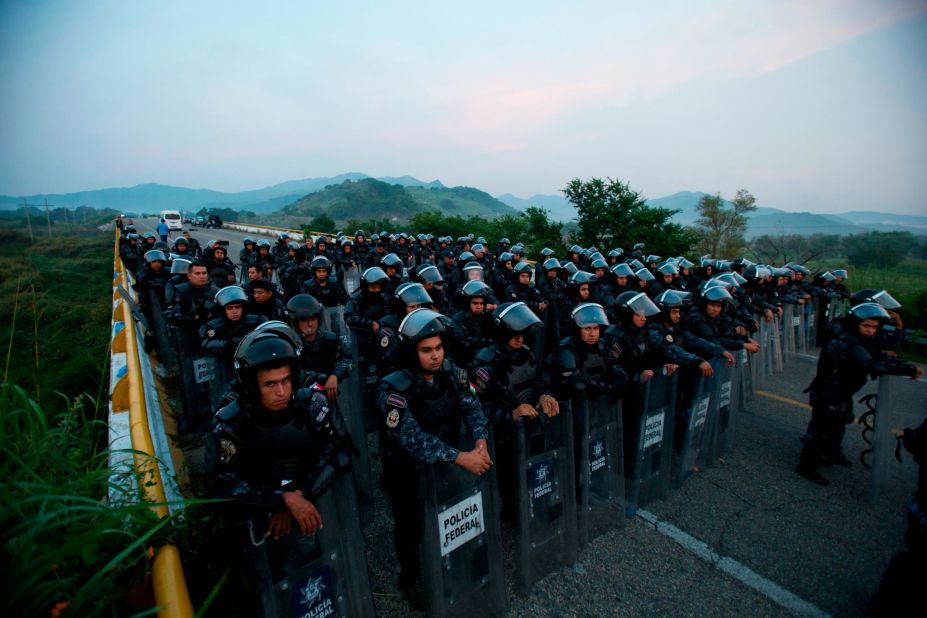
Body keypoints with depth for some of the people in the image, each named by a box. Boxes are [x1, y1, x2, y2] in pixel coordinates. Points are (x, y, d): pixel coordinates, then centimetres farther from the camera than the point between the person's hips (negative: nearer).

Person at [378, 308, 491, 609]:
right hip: (407, 471, -4)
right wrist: (461, 457, -39)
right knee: (410, 527, 14)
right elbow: (413, 439, -34)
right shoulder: (394, 389, -28)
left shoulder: (452, 373, -11)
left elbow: (471, 408, -13)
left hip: (445, 460, 4)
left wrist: (480, 442, -31)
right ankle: (411, 577, 43)